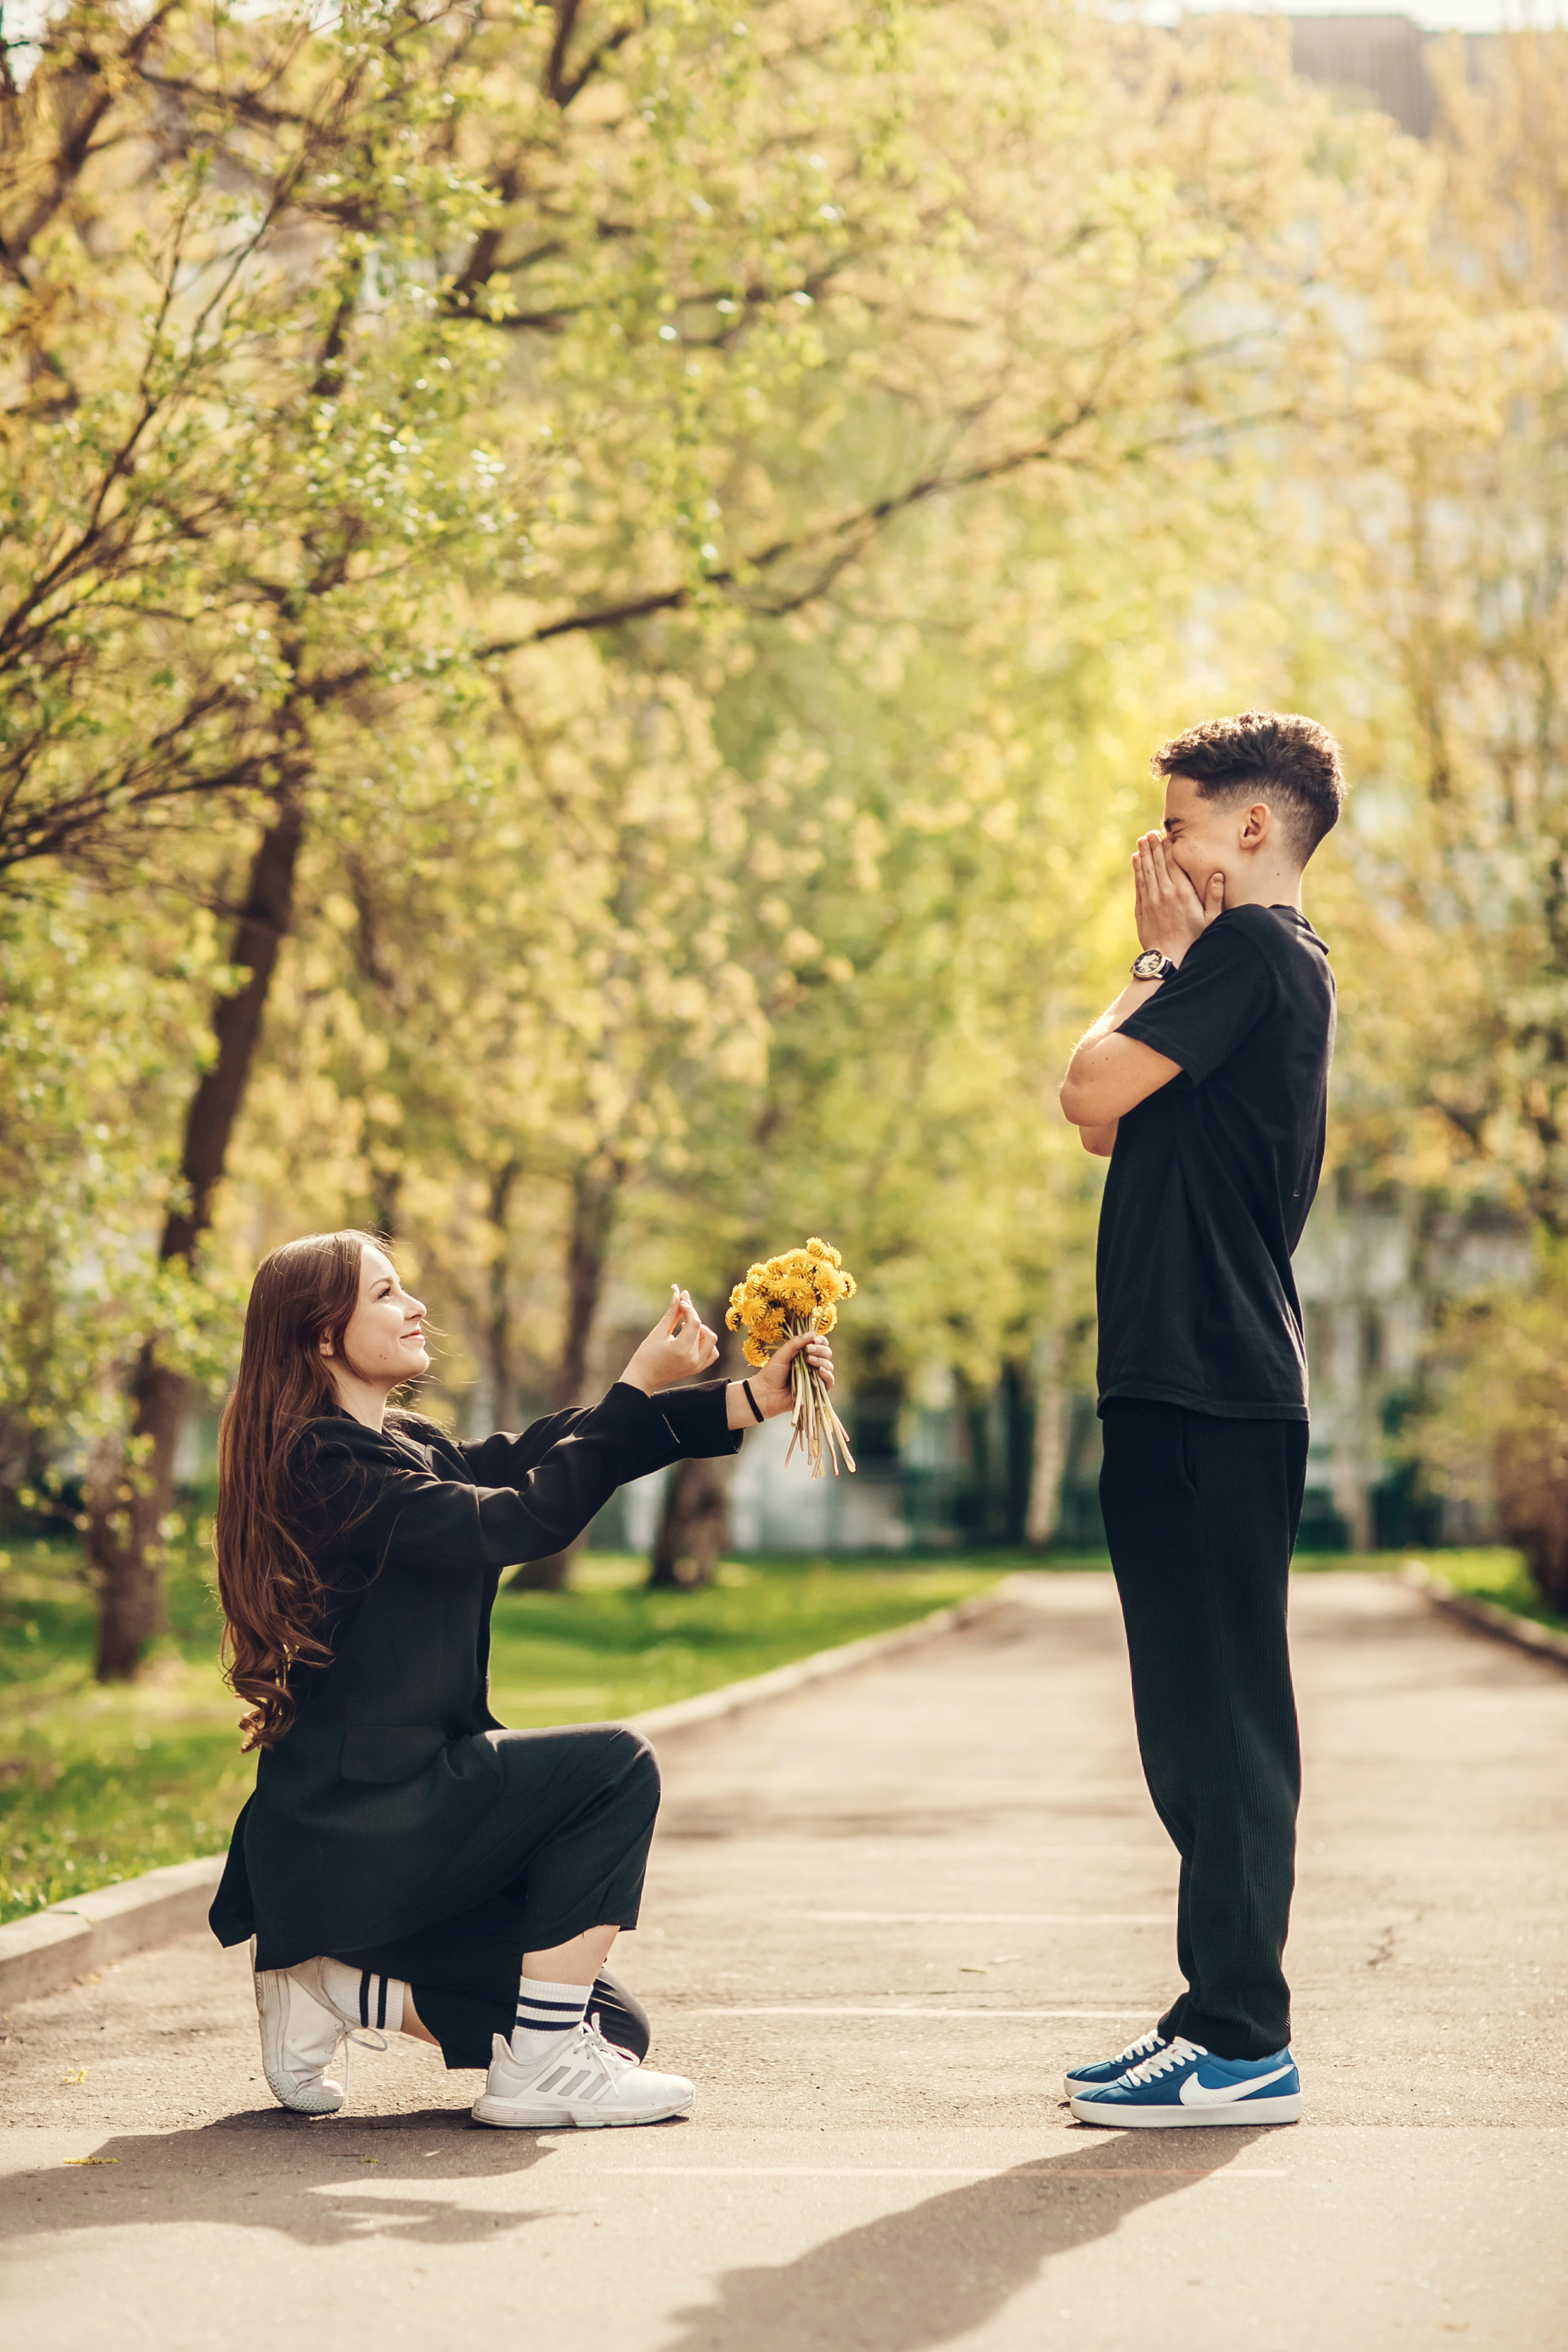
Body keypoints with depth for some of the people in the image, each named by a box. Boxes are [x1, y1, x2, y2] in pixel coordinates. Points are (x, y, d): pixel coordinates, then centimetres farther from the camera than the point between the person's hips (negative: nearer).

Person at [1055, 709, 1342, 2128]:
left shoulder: (1251, 950, -10)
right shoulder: (1271, 964, 22)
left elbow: (1093, 1087, -15)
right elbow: (1111, 1122, 20)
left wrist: (1160, 961, 0)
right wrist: (1171, 962, 14)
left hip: (1209, 1392, -11)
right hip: (1200, 1387, 11)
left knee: (1220, 1720, -8)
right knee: (1204, 1723, 13)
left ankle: (1244, 2048, -5)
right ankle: (1223, 2024, 19)